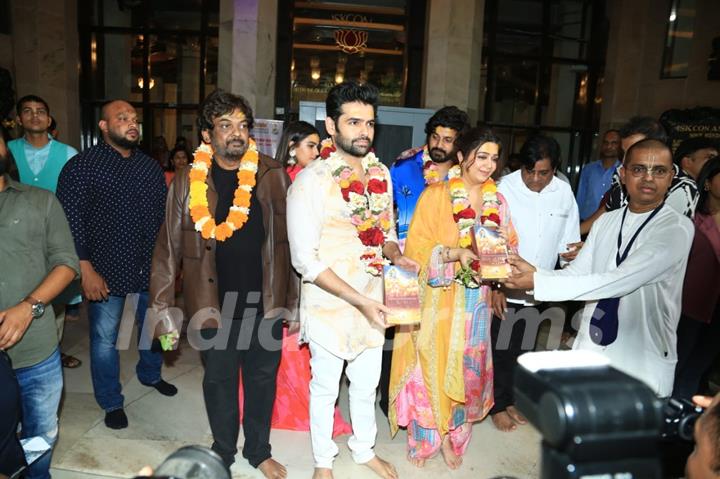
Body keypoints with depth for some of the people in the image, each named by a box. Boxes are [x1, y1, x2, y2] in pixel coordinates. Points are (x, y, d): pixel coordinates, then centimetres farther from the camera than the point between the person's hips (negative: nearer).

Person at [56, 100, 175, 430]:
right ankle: (111, 403, 26)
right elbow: (71, 222, -11)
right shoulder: (82, 166, -7)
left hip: (149, 267, 5)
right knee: (105, 338, 7)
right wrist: (86, 270, -14)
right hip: (106, 270, -4)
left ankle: (150, 374, 46)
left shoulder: (151, 167, 8)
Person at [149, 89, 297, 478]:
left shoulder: (272, 176, -4)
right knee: (219, 380, 16)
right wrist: (163, 311, -6)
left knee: (262, 377, 15)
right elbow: (168, 250, -4)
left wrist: (292, 297, 0)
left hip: (265, 301, 1)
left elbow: (289, 240, -1)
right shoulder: (188, 182, -5)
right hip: (215, 304, 0)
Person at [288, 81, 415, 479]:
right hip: (329, 305, -5)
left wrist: (395, 255, -8)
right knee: (325, 387, 16)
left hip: (373, 302, 5)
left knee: (366, 384, 22)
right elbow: (306, 260, -18)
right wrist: (358, 300, -21)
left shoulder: (381, 174, 1)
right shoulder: (311, 181, -17)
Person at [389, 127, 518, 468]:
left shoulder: (497, 200, 7)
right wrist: (455, 253, -24)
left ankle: (452, 435, 29)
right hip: (439, 298, -4)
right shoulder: (436, 195, -8)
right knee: (432, 365, 4)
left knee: (466, 367, 12)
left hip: (475, 300, 5)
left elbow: (509, 243, 12)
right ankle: (423, 438, 22)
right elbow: (417, 246, -10)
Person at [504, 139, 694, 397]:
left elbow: (618, 281, -26)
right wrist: (533, 272, -19)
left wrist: (538, 282, -26)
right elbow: (576, 273, 0)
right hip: (590, 350, 5)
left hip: (642, 363, -5)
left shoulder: (677, 228, -15)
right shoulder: (606, 221, 6)